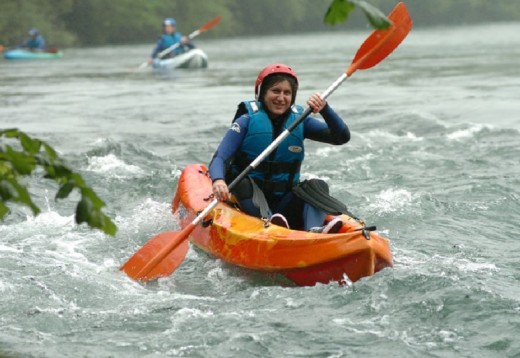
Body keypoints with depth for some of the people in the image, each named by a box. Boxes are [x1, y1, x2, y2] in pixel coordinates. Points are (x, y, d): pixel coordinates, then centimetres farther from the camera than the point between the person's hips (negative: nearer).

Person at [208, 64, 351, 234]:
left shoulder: (299, 121, 5)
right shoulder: (247, 121, -3)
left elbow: (343, 137, -5)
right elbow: (219, 158, -15)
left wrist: (324, 109, -22)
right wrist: (218, 181, -38)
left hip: (284, 202, 3)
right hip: (248, 200, -3)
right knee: (244, 183, -32)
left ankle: (314, 230, -49)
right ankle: (268, 221, -57)